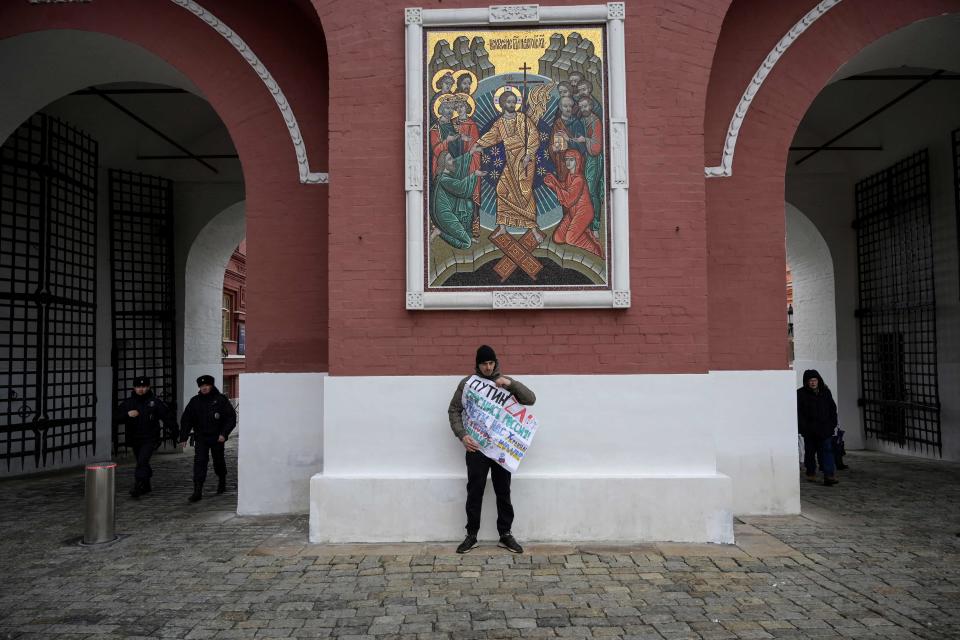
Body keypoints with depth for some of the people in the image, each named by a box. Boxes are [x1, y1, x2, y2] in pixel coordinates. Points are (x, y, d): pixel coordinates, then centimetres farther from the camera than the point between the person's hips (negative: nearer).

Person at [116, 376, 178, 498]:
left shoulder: (155, 402, -5)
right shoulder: (128, 403, 5)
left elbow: (168, 416, -2)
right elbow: (117, 418, 0)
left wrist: (173, 429, -11)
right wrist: (128, 414, -20)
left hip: (150, 439, -5)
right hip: (134, 439, 5)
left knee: (142, 461, -19)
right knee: (142, 463, 16)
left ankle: (137, 487, -19)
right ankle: (146, 486, 31)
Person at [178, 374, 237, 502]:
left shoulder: (221, 399, -6)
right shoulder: (195, 401, 2)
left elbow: (231, 418, -6)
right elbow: (186, 420, 6)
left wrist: (224, 434, -16)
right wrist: (183, 437, -2)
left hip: (217, 438, -1)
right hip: (201, 437, 1)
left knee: (218, 462, 13)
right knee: (199, 461, -13)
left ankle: (222, 482, 40)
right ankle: (197, 491, -13)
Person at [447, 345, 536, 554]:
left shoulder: (505, 381, 5)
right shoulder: (467, 383, 1)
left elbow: (531, 399, -2)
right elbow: (454, 411, 2)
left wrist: (512, 384, -18)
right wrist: (462, 435, -13)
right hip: (476, 446, -1)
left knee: (503, 492, 7)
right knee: (474, 492, 4)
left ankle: (505, 535, 18)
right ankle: (471, 535, 16)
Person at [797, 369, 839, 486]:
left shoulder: (826, 392, 7)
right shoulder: (801, 394, -4)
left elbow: (832, 408, 14)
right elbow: (799, 413, -7)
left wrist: (832, 424, 6)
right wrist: (803, 427, -12)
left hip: (825, 429, 2)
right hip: (809, 430, -1)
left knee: (827, 450, -9)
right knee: (810, 451, 10)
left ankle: (829, 475, -13)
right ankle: (811, 473, 26)